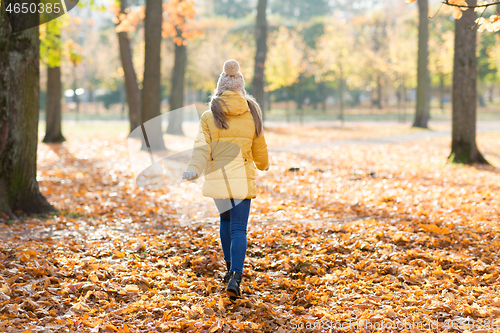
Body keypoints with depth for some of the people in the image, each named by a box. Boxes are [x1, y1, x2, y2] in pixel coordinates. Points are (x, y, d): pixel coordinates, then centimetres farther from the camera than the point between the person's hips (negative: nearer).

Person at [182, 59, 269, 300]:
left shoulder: (209, 117, -2)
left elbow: (201, 148, -16)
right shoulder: (252, 116, 2)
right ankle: (235, 276, -19)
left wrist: (193, 170, -25)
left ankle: (231, 269, 31)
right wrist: (263, 165, 32)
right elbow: (259, 149, 12)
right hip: (242, 179, -1)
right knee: (238, 228, -1)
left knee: (226, 219, 24)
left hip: (216, 178, 1)